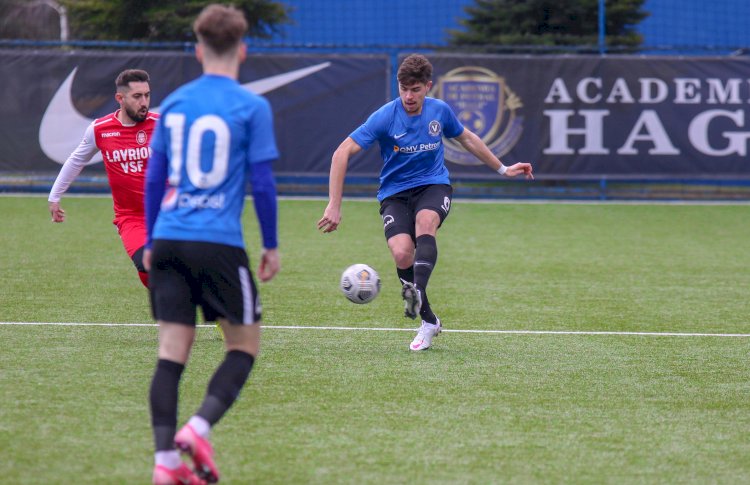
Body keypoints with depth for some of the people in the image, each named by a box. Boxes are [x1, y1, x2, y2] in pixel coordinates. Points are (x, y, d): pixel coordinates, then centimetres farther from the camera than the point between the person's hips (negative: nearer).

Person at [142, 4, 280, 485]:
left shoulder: (173, 104, 10)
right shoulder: (252, 107, -3)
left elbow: (154, 179, 14)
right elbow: (262, 182, -4)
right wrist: (271, 246, 5)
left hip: (169, 242, 4)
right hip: (220, 244, -4)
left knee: (173, 350, 4)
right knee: (245, 345, 9)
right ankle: (199, 428, -10)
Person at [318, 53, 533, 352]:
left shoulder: (440, 111, -2)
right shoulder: (385, 117, -14)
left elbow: (466, 138, 20)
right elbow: (342, 153, -17)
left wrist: (502, 169, 27)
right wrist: (334, 206, -23)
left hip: (433, 185, 2)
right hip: (395, 192, -1)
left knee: (425, 221, -35)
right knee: (402, 254, -25)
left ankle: (417, 293, -48)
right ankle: (429, 321, -5)